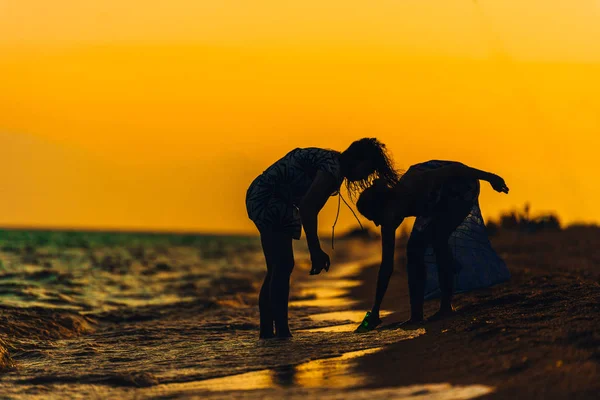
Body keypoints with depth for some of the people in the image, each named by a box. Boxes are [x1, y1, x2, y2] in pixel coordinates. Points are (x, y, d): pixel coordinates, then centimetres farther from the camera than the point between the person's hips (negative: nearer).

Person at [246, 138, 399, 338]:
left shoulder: (331, 162, 13)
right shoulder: (333, 168, -18)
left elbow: (308, 207, 15)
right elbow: (307, 207, -27)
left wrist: (316, 251, 13)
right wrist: (315, 250, -25)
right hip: (268, 200, -11)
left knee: (277, 269, 11)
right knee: (283, 266, -15)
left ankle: (266, 330, 13)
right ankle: (282, 331, -18)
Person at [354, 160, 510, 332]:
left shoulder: (413, 187, -38)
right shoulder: (389, 221, -16)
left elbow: (455, 169, -28)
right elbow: (386, 265, -11)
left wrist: (490, 177, -22)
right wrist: (375, 311, -11)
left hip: (462, 185, -7)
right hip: (439, 198, 7)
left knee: (437, 238, -24)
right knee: (414, 248, -6)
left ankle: (446, 306, -18)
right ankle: (416, 314, -3)